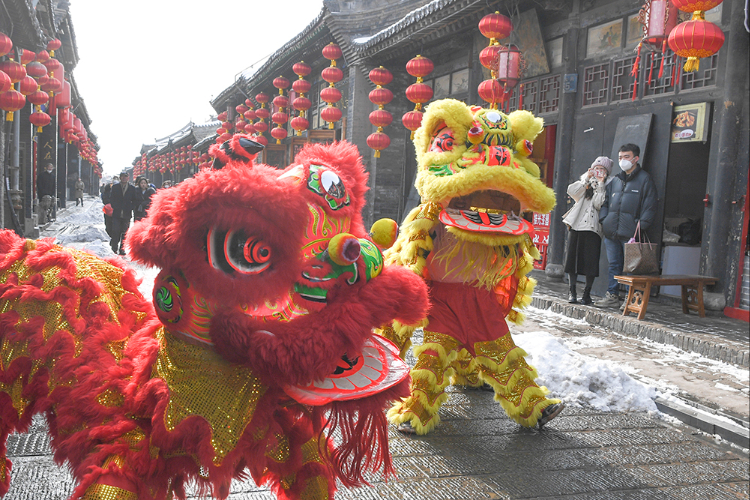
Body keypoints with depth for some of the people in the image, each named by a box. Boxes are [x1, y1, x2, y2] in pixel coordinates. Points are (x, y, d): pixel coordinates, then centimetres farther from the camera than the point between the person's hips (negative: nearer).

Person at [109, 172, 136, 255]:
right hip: (117, 214, 0)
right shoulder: (115, 187, 7)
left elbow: (134, 200, 8)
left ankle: (122, 248, 11)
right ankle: (114, 245, 14)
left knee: (124, 232, 3)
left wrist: (130, 208, -3)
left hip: (127, 214, 0)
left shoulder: (132, 188, 5)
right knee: (116, 230, -7)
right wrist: (114, 207, -1)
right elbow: (111, 199, 9)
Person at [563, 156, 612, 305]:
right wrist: (587, 179, -2)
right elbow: (571, 191, -2)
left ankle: (587, 293, 6)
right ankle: (572, 291, 11)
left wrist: (600, 184, -8)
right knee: (573, 257, 2)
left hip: (593, 227, -3)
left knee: (590, 261, -4)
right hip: (577, 224, 3)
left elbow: (598, 204, -9)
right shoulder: (585, 182, 18)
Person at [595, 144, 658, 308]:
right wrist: (603, 219, 8)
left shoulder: (644, 179, 0)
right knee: (613, 264, 10)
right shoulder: (615, 180, 19)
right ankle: (612, 296, 17)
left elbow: (649, 206, -5)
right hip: (611, 232, 6)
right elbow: (606, 201, 24)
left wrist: (640, 227, -14)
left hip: (630, 233, -6)